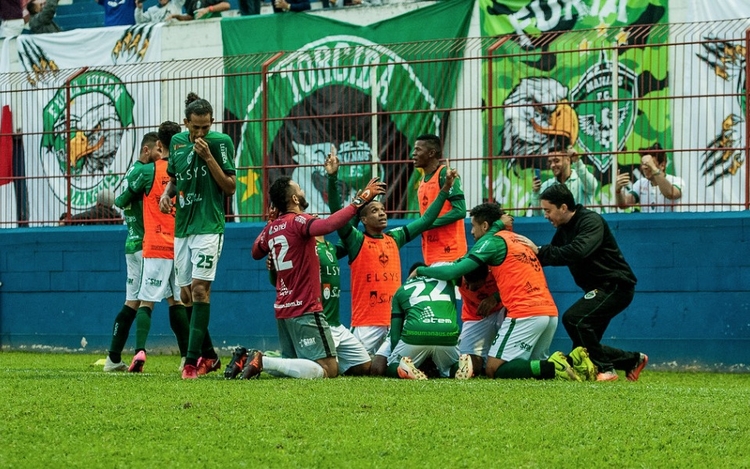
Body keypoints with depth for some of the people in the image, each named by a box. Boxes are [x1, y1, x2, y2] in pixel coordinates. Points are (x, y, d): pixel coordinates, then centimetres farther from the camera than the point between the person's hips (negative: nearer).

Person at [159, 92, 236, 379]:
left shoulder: (220, 142, -7)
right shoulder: (177, 142, 9)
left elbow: (230, 187, -9)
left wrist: (208, 157, -18)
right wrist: (166, 194, 2)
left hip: (208, 226, -6)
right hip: (182, 227, 6)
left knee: (200, 289, -14)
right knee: (186, 294, 8)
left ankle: (192, 360, -17)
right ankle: (209, 356, 20)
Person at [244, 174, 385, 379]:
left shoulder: (272, 228, 9)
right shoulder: (298, 221, -13)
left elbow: (256, 253, 29)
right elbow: (328, 225, -34)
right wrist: (360, 200, -29)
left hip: (282, 309, 9)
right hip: (305, 310, -9)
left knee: (292, 363, 21)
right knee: (328, 370, -13)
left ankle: (248, 360, 1)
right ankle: (263, 362, -17)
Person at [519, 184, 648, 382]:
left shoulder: (591, 221, -16)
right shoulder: (564, 230, 11)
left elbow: (577, 252, -32)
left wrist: (540, 251, -31)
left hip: (616, 286, -10)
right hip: (598, 289, 10)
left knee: (573, 319, -27)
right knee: (582, 350, 8)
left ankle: (605, 369, -18)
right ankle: (634, 360, 24)